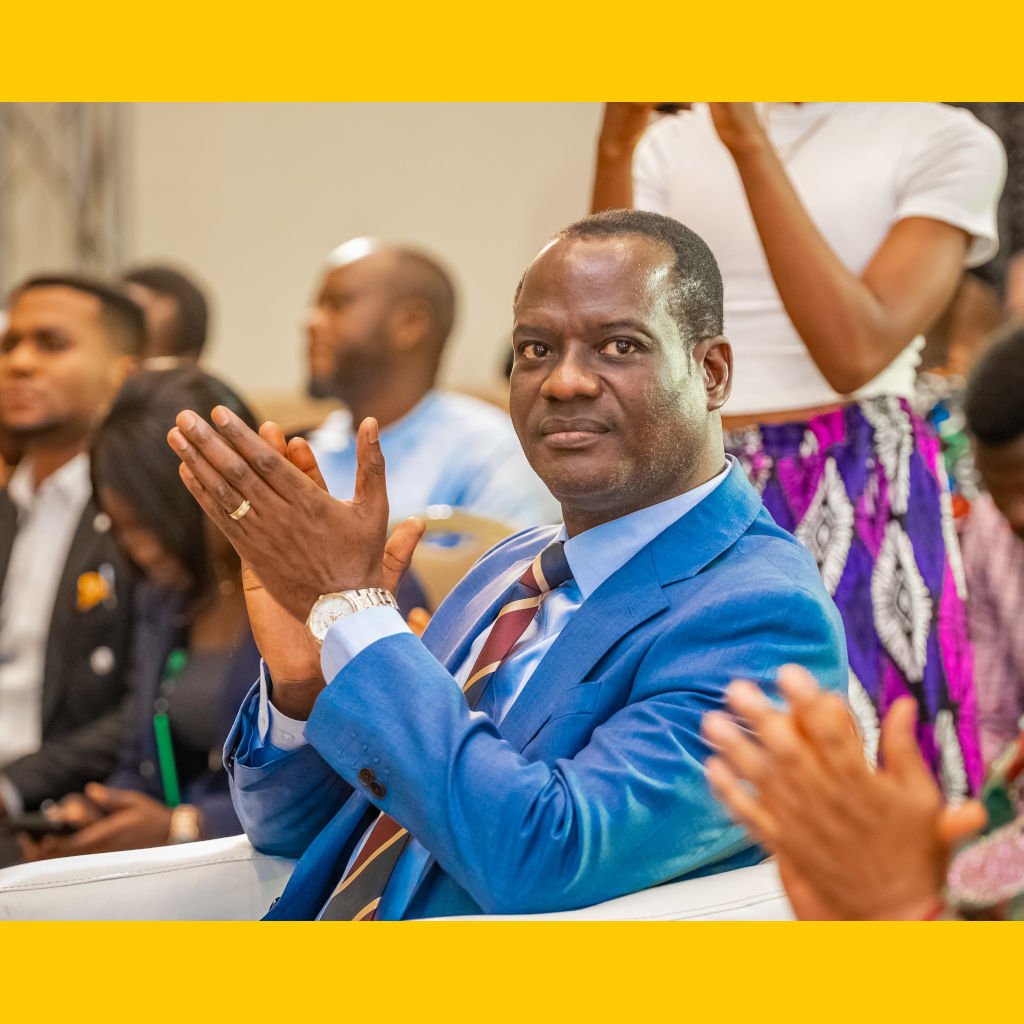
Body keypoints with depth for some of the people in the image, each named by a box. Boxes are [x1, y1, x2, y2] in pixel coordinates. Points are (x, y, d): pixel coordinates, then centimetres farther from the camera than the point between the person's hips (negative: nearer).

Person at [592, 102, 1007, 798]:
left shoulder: (945, 142, -1)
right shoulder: (672, 144, 10)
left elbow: (856, 351, -15)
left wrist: (750, 141, -17)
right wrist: (615, 143, -12)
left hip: (853, 504, -3)